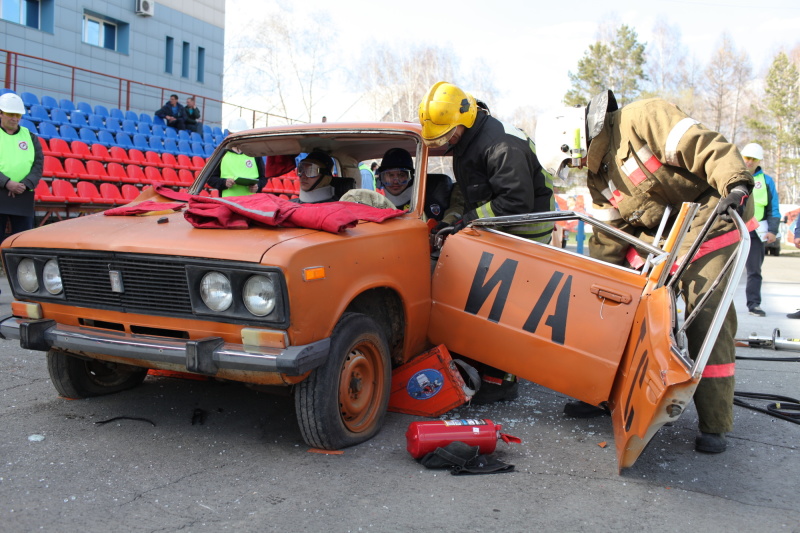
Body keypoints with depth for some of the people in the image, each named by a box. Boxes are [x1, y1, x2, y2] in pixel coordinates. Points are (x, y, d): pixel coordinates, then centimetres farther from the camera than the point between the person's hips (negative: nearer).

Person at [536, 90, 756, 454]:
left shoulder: (641, 119, -13)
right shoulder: (598, 178, 10)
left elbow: (706, 146, -20)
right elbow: (608, 235, 12)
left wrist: (736, 185, -33)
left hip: (709, 222, -8)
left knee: (707, 319, -12)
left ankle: (715, 425, -5)